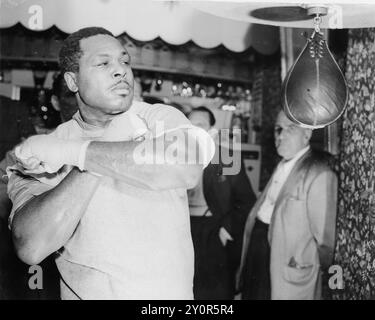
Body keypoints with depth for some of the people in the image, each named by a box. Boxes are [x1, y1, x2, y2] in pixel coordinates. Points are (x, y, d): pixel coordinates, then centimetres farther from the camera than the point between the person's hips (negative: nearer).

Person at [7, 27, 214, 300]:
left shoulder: (160, 117, -7)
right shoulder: (44, 151, -5)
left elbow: (188, 168, -29)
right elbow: (31, 248, -20)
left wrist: (76, 151, -24)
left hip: (170, 293, 0)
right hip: (82, 292, 0)